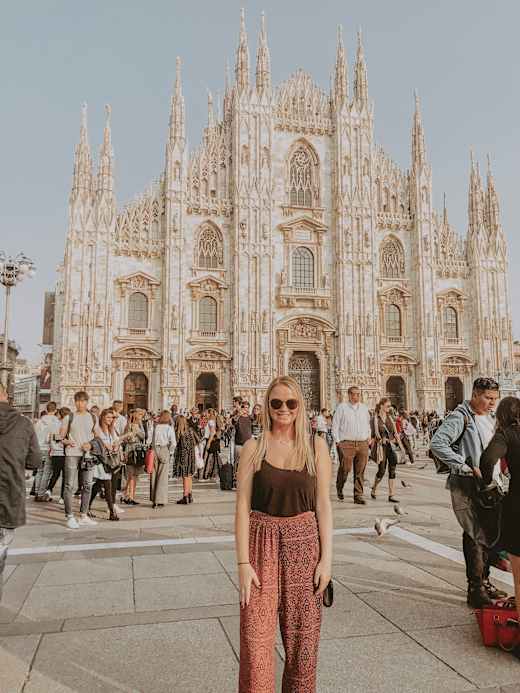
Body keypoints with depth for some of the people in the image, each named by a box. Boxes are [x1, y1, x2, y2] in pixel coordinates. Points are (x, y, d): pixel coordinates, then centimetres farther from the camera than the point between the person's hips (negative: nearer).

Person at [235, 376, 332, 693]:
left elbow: (323, 505, 1)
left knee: (303, 636, 12)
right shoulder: (254, 447, -2)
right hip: (262, 543, -1)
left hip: (304, 544, 1)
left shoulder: (316, 446, 1)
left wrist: (326, 558, -3)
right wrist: (243, 562, -8)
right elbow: (243, 505, -3)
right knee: (256, 638, 2)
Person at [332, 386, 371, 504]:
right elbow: (335, 425, 1)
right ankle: (339, 489, 20)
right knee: (345, 468, -7)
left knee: (360, 471, 2)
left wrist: (369, 437, 17)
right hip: (346, 443, -4)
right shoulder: (341, 407, 2)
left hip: (363, 443, 4)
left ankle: (358, 496, 10)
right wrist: (337, 441, -4)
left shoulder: (364, 408, 16)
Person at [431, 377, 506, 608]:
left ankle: (484, 581, 30)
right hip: (466, 486, -9)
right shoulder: (460, 417, -14)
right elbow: (437, 444, -26)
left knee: (489, 532, 15)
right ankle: (475, 589, 3)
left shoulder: (488, 417, 14)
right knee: (475, 535, -6)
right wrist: (467, 468, -24)